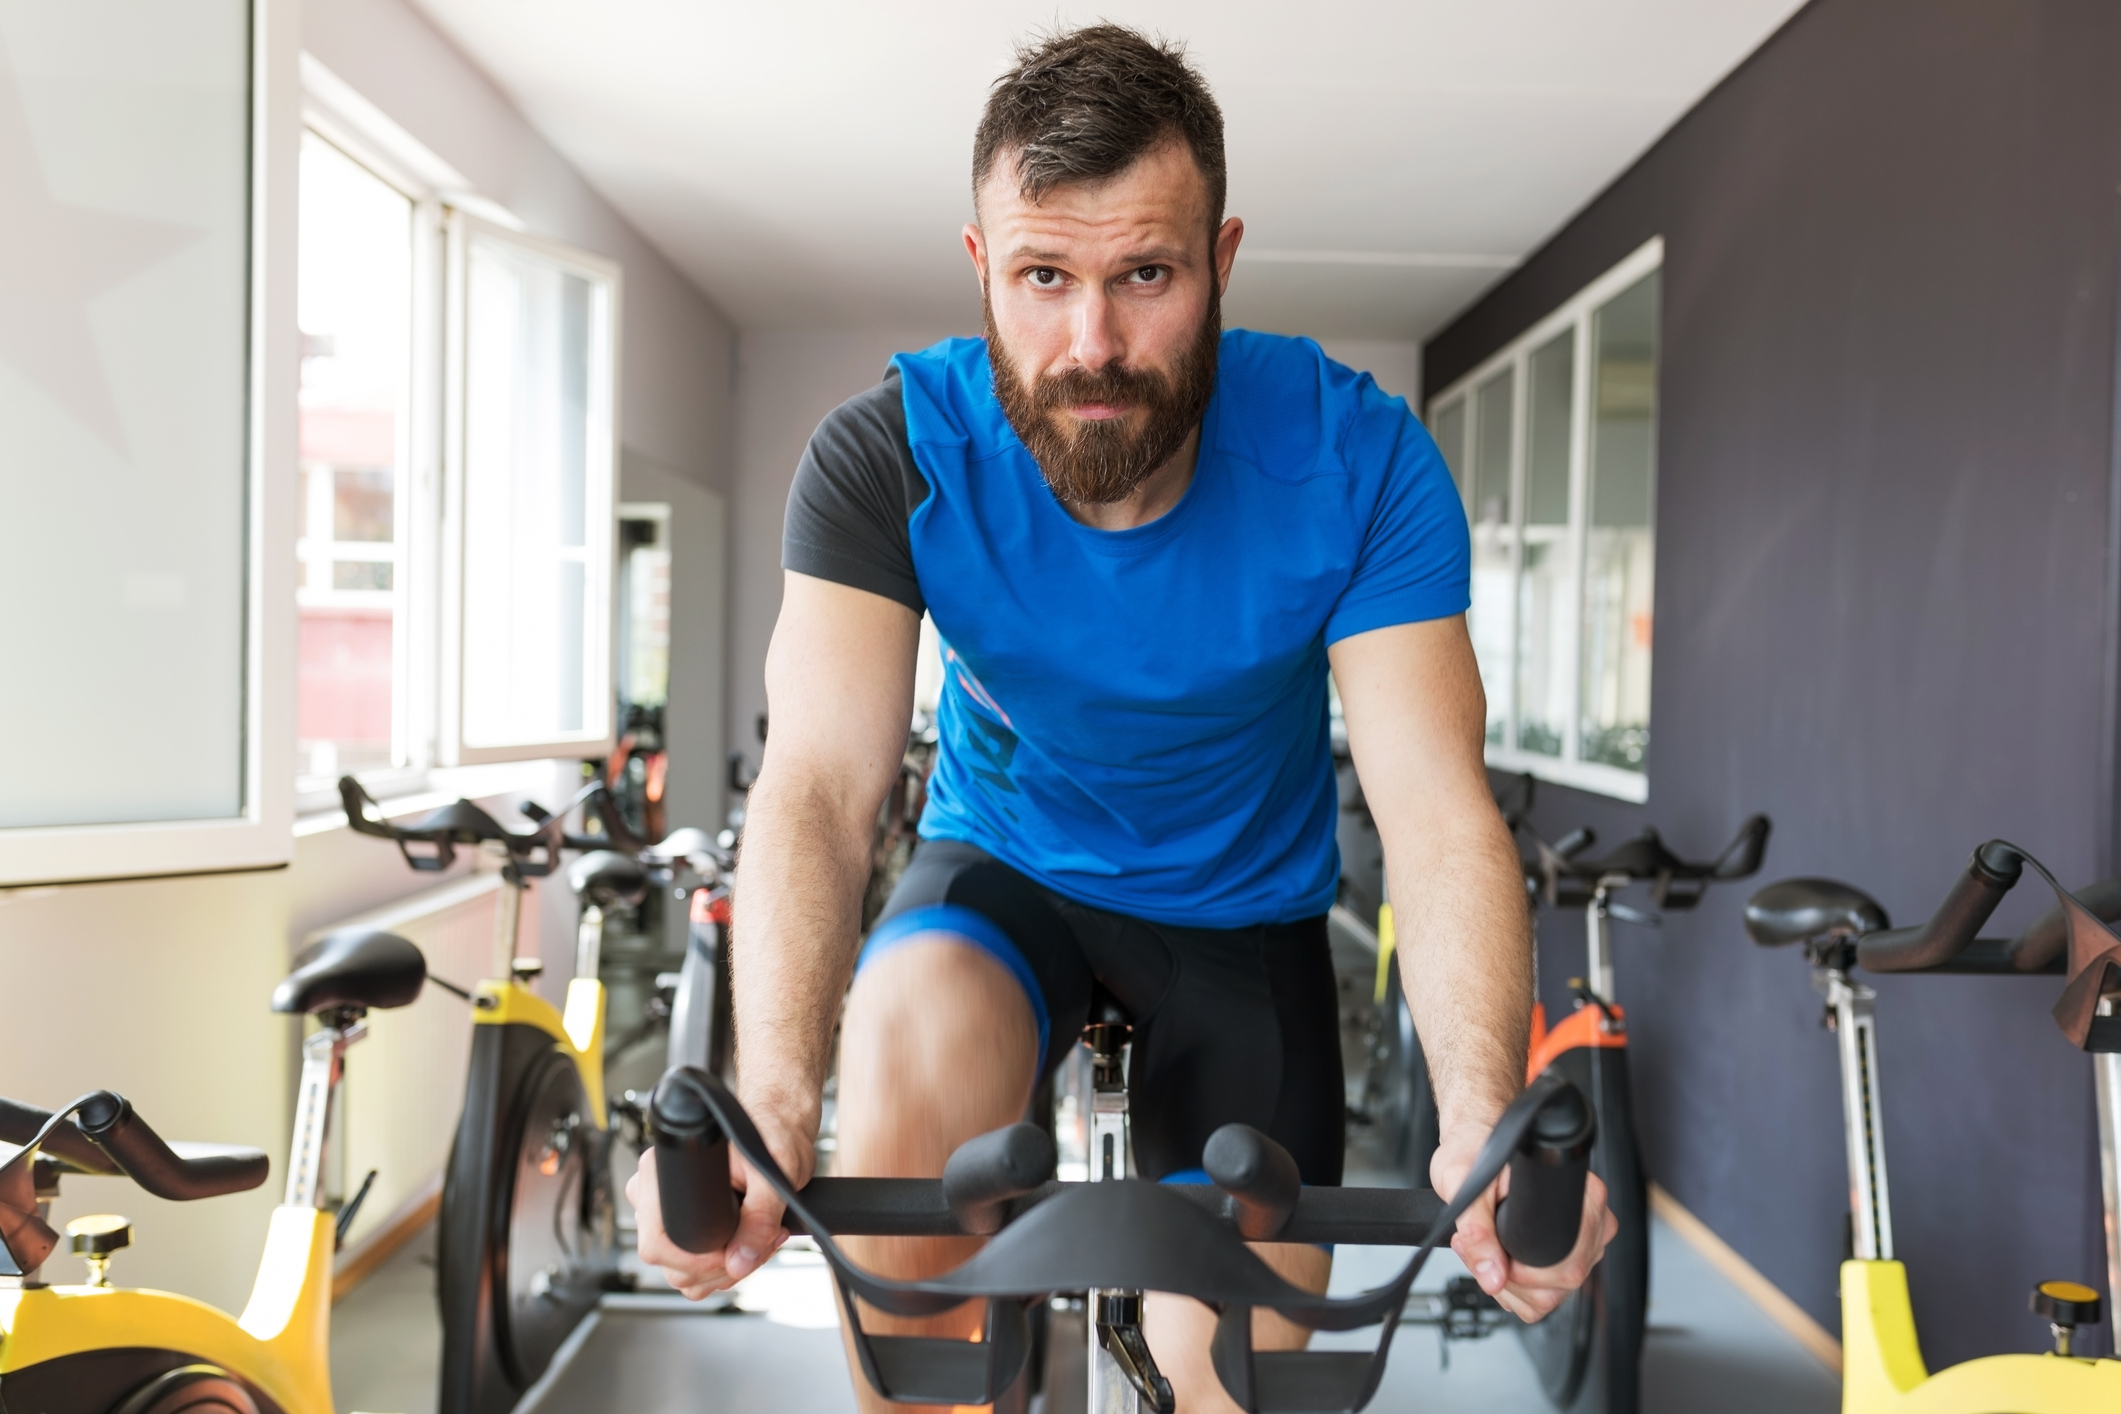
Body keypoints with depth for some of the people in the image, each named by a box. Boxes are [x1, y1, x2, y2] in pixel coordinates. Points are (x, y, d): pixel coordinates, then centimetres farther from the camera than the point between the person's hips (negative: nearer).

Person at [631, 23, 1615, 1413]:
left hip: (1243, 907, 1)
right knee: (907, 1073, -33)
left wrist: (1484, 1122, -47)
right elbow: (818, 787, -32)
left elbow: (1435, 806, -30)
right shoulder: (893, 454, -24)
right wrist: (768, 1116, -49)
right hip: (1007, 870, 0)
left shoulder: (1358, 457, -24)